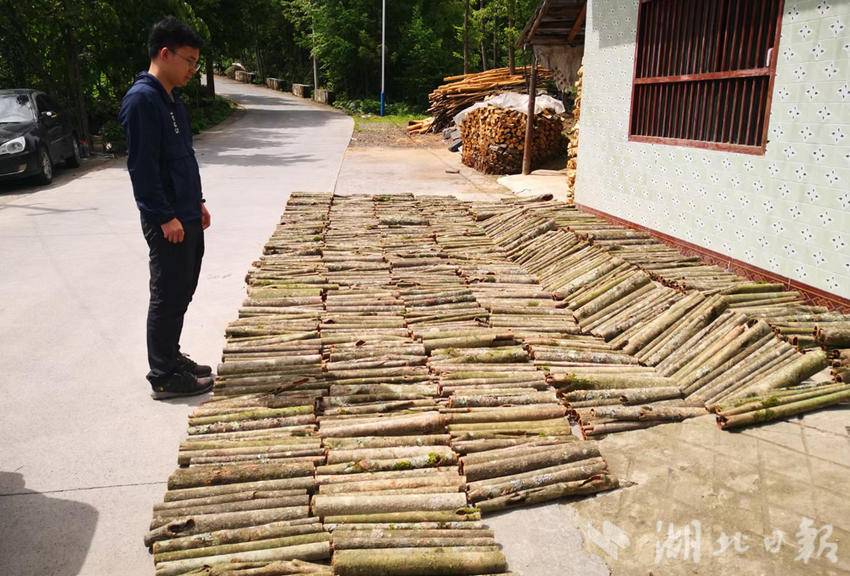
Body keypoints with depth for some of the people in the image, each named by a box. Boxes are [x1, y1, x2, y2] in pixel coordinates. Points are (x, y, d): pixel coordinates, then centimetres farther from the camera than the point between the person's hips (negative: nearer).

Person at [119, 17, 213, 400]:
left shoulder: (172, 99, 15)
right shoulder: (142, 99, -15)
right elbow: (142, 165, -20)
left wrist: (197, 202, 20)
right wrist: (165, 217, -20)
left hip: (186, 217, 10)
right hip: (166, 222, -10)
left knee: (182, 293, 16)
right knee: (167, 297, -2)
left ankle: (172, 358, 30)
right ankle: (164, 378, 8)